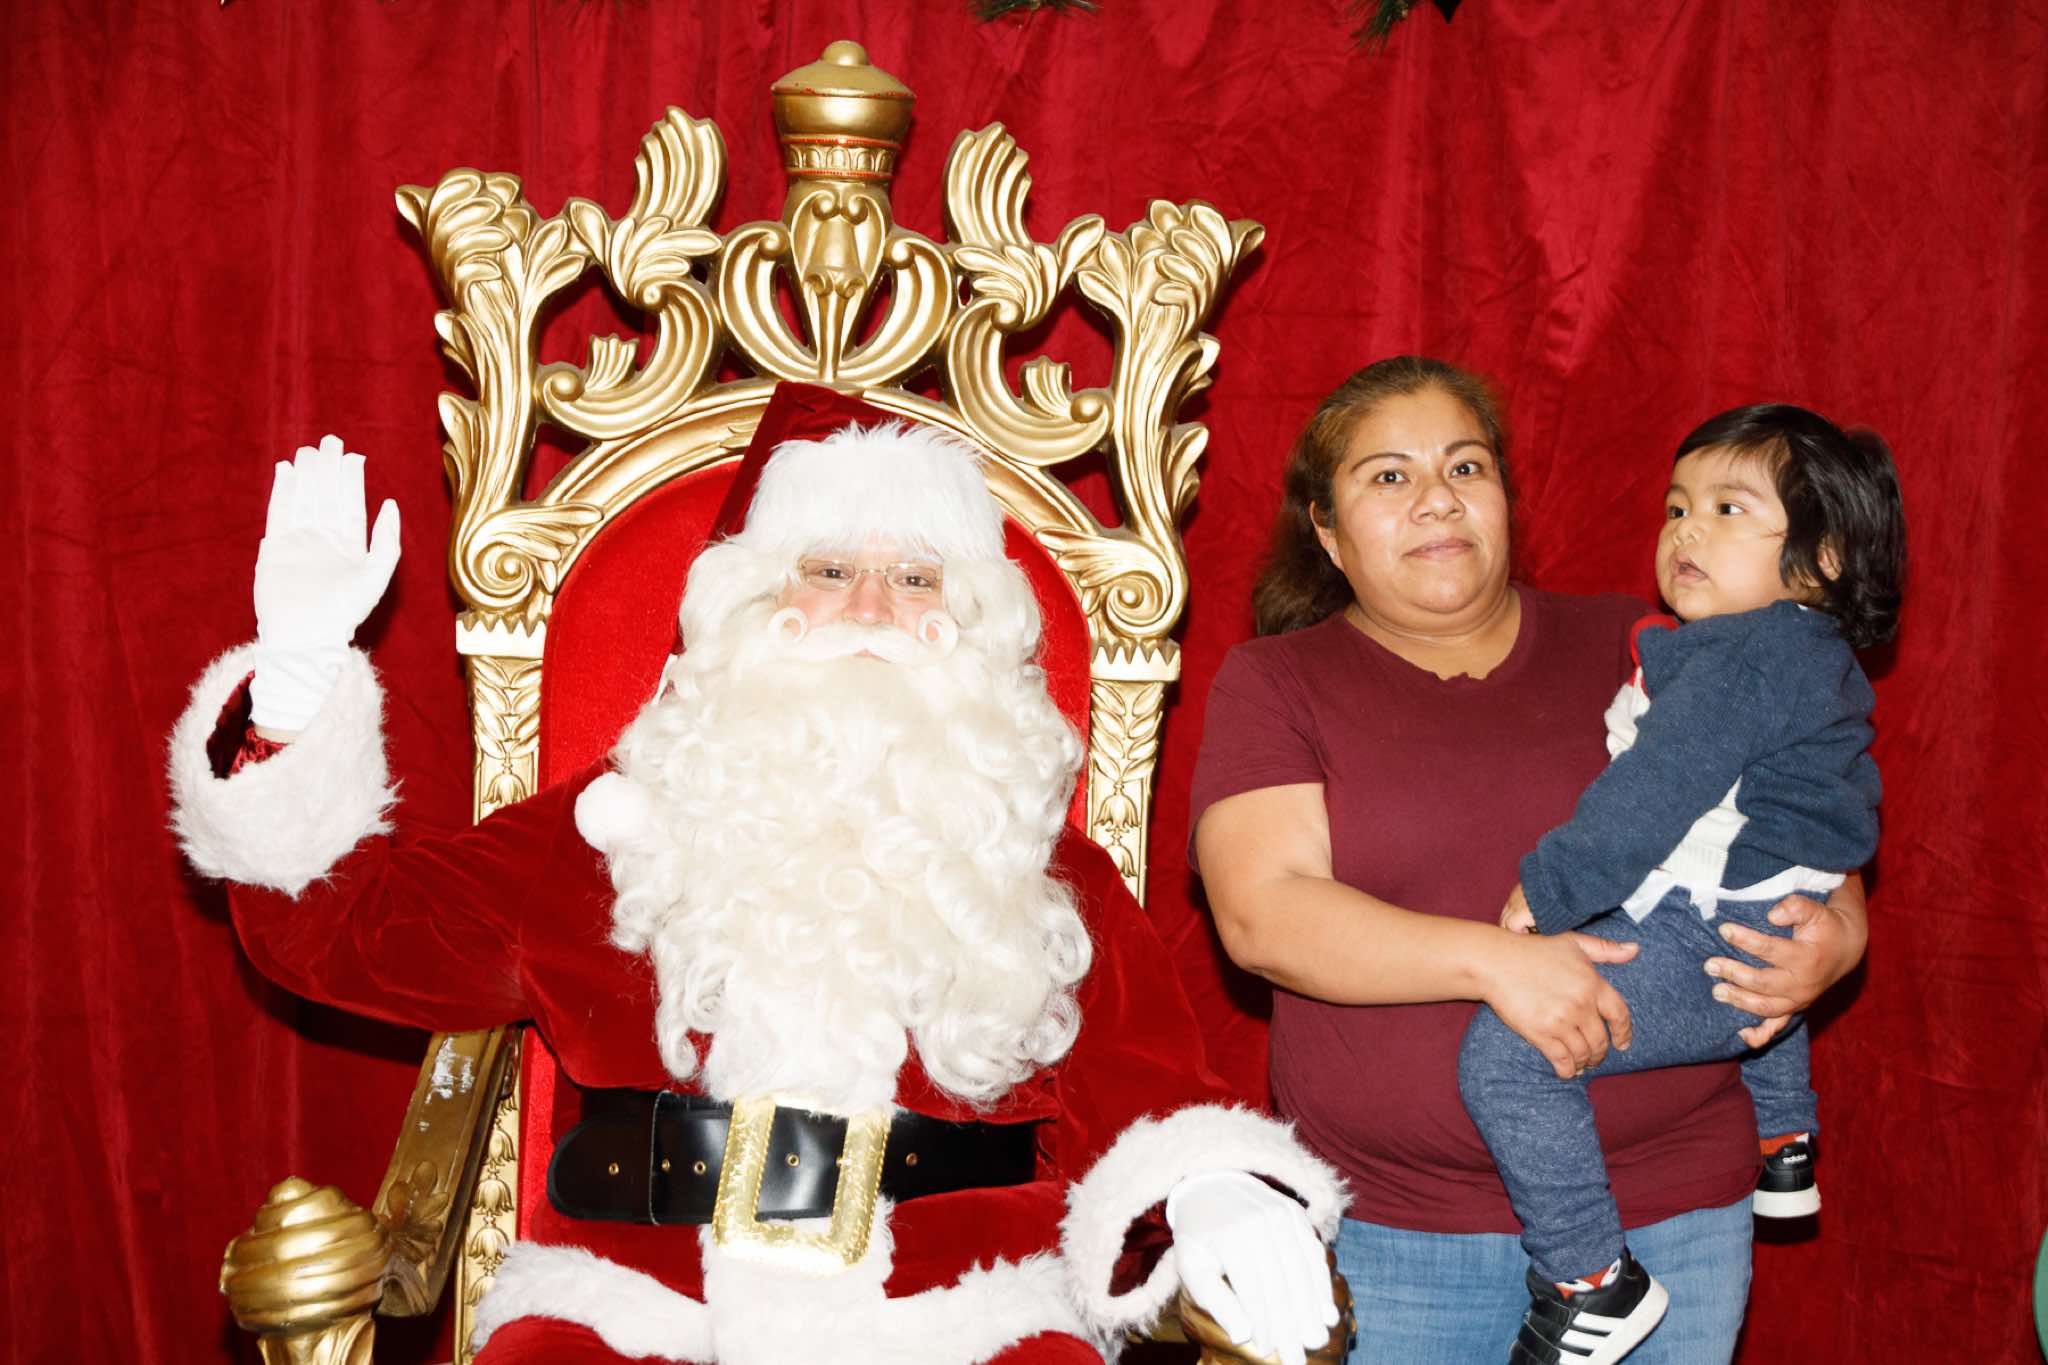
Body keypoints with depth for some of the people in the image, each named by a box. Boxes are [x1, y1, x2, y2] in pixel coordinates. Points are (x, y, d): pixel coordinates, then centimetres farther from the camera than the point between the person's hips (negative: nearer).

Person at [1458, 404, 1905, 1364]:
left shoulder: (1748, 655, -17)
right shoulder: (1811, 655, 15)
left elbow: (1656, 795, -22)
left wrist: (1546, 890, -17)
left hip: (1705, 947, -12)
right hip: (1771, 939, 12)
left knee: (1507, 1051, -21)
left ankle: (1590, 1281, -16)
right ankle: (1783, 1148, 59)